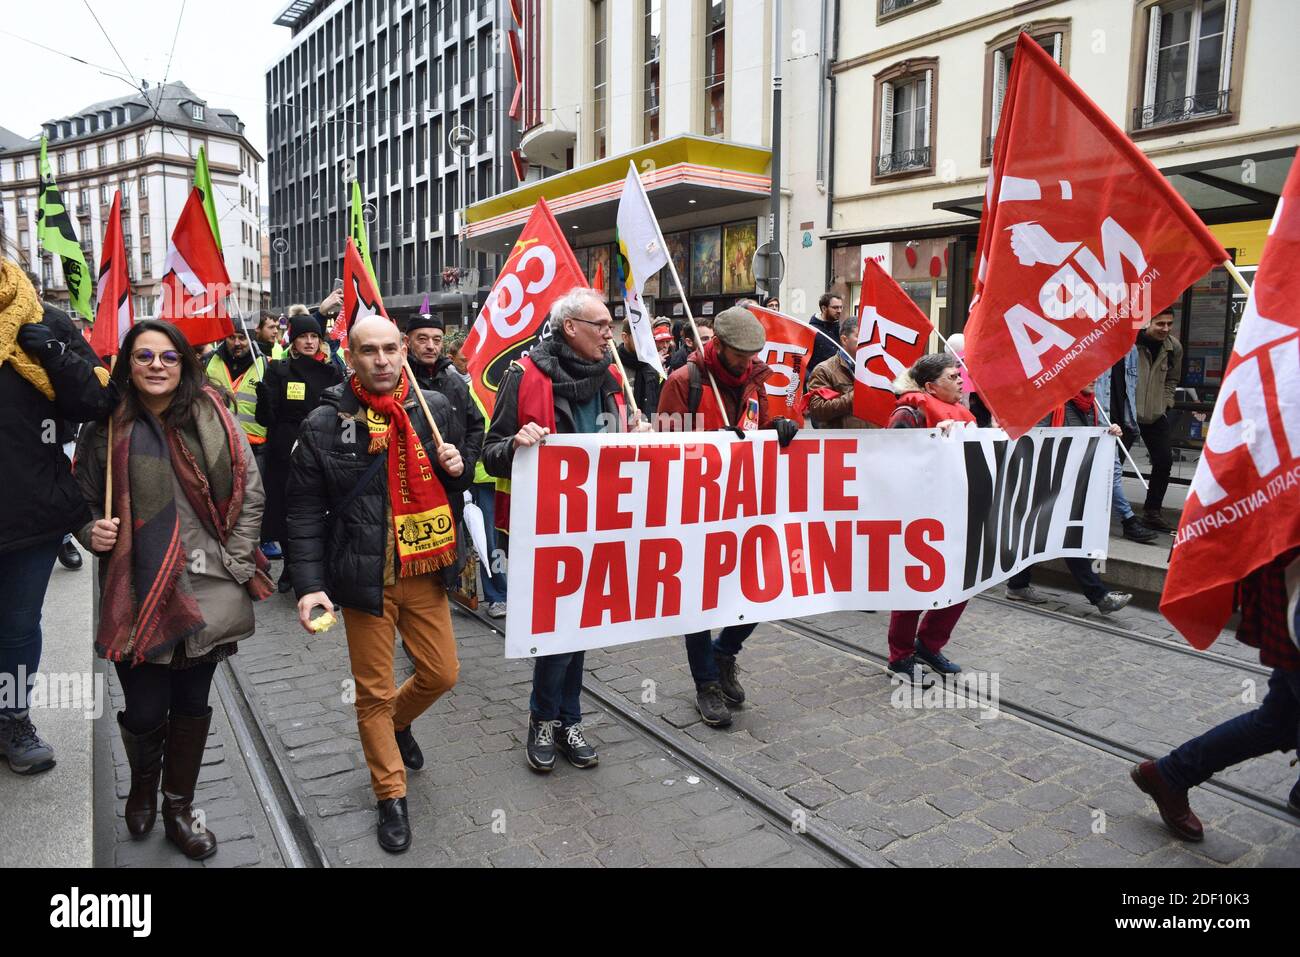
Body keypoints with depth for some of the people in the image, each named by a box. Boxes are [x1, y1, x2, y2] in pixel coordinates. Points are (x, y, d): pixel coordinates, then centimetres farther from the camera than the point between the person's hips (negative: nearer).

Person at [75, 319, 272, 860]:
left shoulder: (211, 417, -1)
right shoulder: (107, 428, 1)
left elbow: (249, 492, 1)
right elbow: (83, 502, 12)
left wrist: (236, 563, -4)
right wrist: (92, 532, -9)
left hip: (206, 591, 1)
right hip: (136, 595, 0)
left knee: (192, 705, 13)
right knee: (145, 712, 5)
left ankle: (179, 807, 35)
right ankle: (142, 784, 41)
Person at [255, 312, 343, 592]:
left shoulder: (331, 372, 8)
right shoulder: (278, 370, 2)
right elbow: (266, 419, -4)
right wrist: (264, 399, -24)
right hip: (285, 454, 0)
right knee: (285, 513, 7)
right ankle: (291, 567, 28)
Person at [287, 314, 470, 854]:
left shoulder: (433, 408, 2)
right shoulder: (325, 425, -9)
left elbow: (453, 484, 16)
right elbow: (305, 515, -6)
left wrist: (457, 469, -7)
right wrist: (309, 585, -14)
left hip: (423, 570, 4)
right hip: (365, 577, -3)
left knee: (441, 673, 13)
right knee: (374, 691, 8)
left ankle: (397, 722, 47)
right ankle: (391, 797, 28)